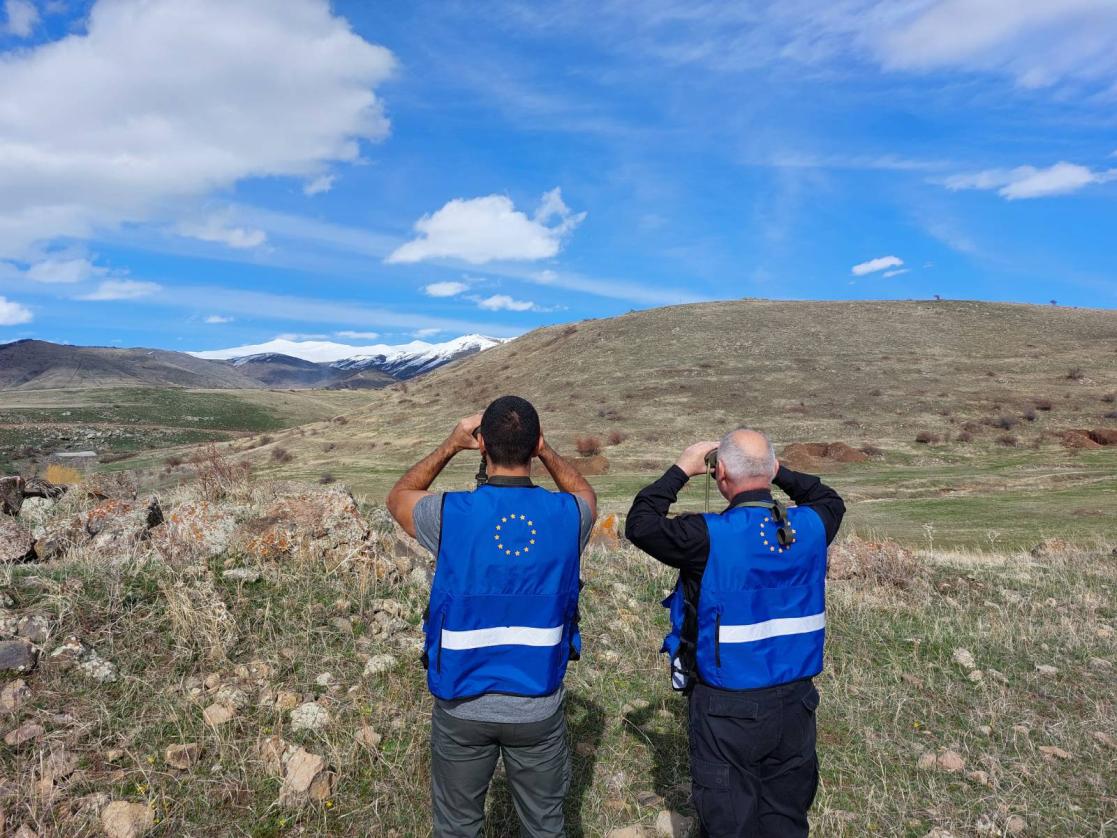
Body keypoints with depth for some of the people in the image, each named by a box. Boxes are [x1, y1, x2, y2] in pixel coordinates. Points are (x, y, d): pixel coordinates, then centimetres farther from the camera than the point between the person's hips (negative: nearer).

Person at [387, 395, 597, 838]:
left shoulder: (450, 514, -17)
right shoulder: (567, 515, -13)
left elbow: (397, 496, 7)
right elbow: (586, 493, 15)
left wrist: (451, 444, 6)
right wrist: (545, 450, 8)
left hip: (463, 706, -1)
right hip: (539, 706, 1)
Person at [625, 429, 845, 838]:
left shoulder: (709, 536, -21)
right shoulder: (810, 527, -7)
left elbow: (639, 523, -8)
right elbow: (831, 501, 17)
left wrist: (681, 470, -2)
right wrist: (778, 471, 11)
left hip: (728, 707, -4)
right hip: (795, 700, 5)